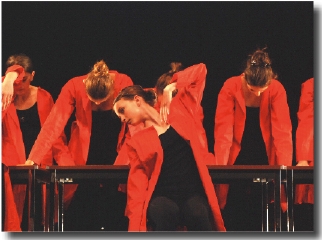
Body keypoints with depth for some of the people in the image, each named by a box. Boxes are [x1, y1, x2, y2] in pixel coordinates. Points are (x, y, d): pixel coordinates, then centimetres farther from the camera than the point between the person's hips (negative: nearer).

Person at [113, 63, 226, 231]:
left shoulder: (178, 113, 13)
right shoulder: (136, 142, 13)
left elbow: (200, 70, 16)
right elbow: (137, 183, 3)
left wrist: (170, 89, 7)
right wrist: (135, 226, -10)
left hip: (193, 193, 0)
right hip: (163, 197, 0)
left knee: (198, 214, -35)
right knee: (164, 213, -37)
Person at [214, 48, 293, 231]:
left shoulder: (277, 90, -16)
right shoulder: (231, 88, -17)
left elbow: (283, 131, -21)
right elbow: (223, 130, -20)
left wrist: (285, 168, -29)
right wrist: (220, 167, -26)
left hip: (263, 160, 0)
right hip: (237, 160, 0)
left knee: (261, 215, -3)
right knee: (235, 215, -2)